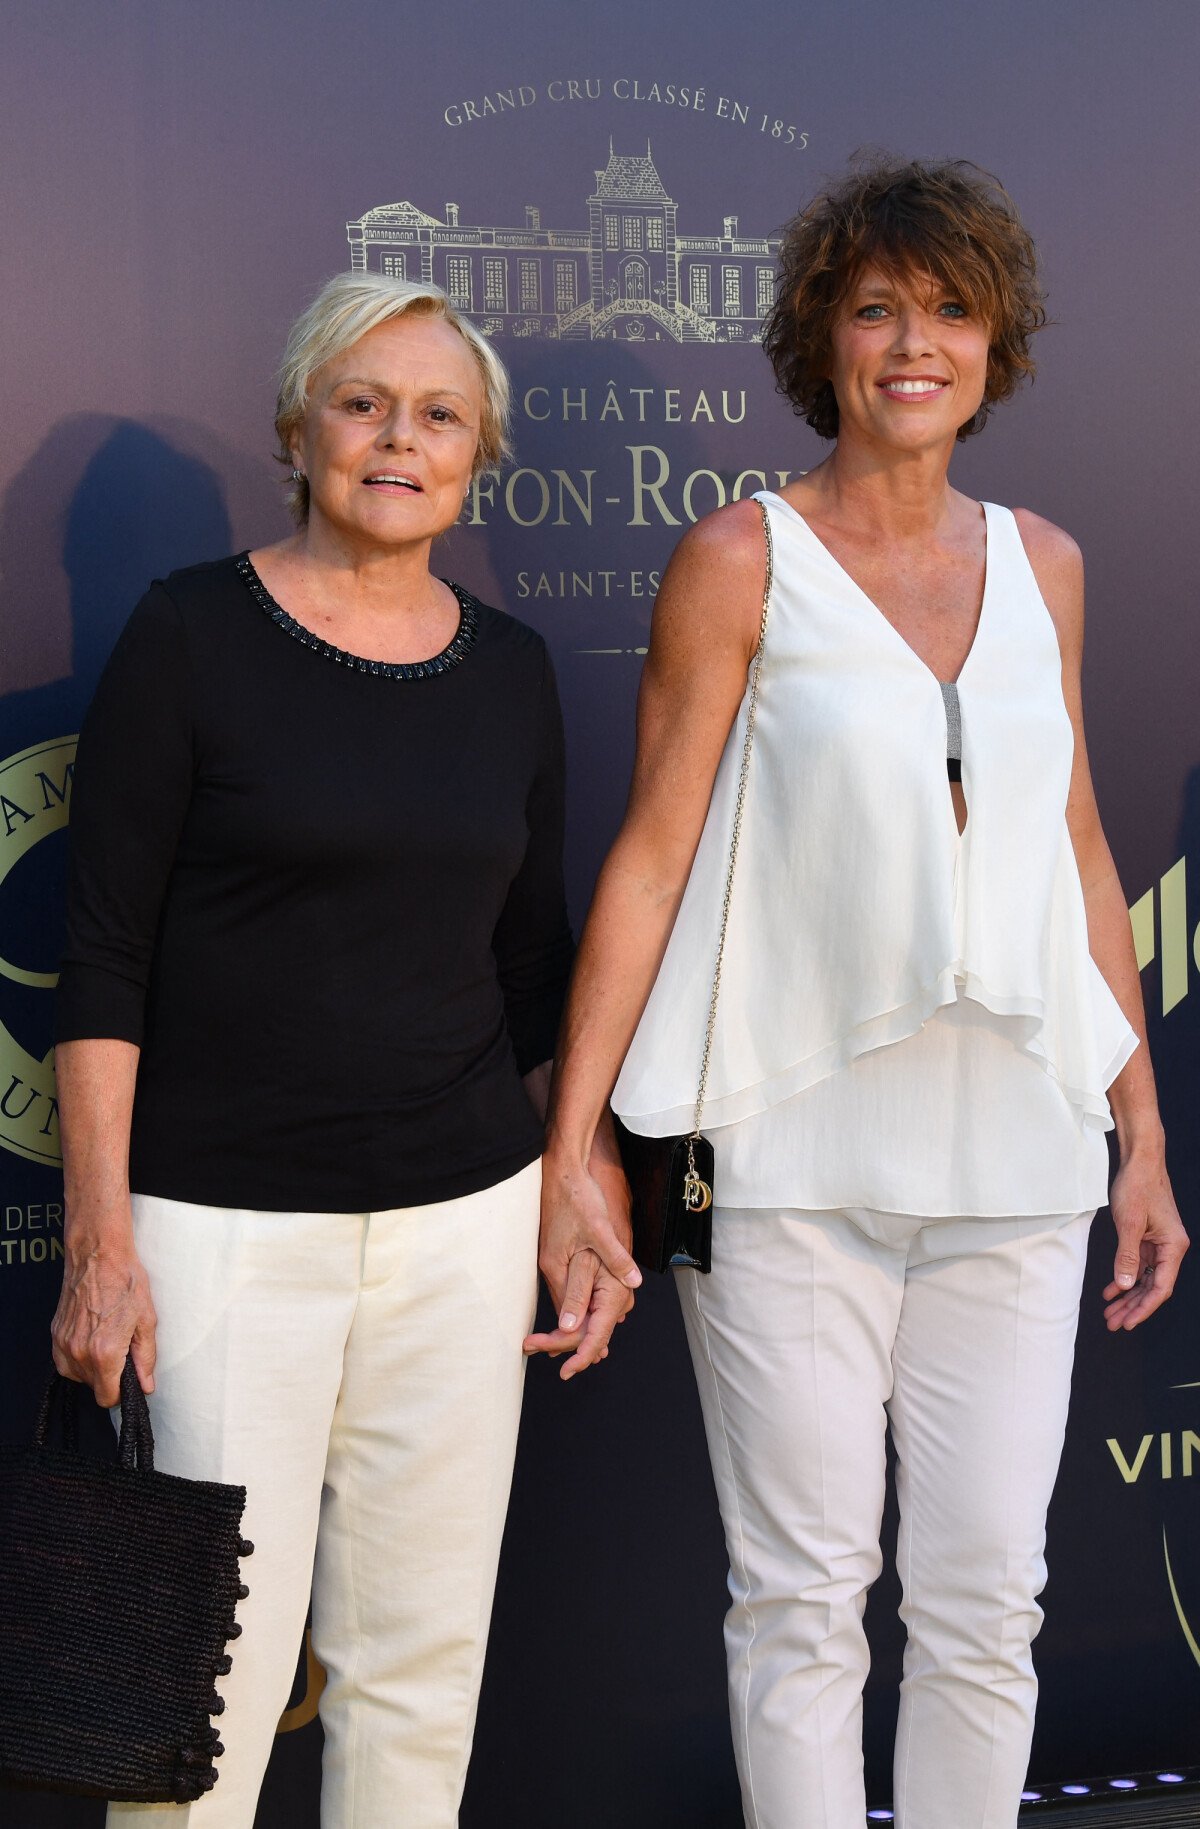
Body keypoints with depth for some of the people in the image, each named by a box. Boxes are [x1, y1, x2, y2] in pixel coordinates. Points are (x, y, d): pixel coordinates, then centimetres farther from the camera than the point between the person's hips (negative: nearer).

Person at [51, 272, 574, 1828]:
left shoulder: (510, 670, 9)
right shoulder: (192, 634, -4)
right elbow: (102, 958, -6)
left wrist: (570, 1205, 14)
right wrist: (100, 1244, -10)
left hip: (463, 1213, 4)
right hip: (223, 1218, -4)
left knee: (421, 1660, 10)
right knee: (211, 1666, -4)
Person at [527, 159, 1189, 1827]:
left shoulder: (1041, 563, 10)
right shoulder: (742, 558, -1)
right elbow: (649, 857, -3)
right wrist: (572, 1152, -8)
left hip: (1011, 1156, 4)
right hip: (793, 1157, -3)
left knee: (987, 1597, 9)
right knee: (804, 1596, 5)